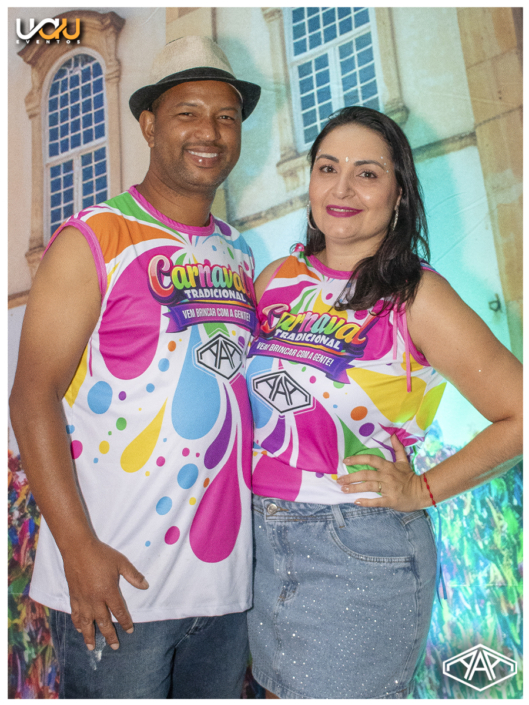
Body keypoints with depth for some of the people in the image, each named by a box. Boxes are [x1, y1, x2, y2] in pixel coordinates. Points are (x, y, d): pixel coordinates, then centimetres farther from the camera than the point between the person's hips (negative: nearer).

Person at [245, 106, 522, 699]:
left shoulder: (415, 295, -12)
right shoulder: (279, 278, 2)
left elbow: (517, 416, -12)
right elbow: (241, 382, 17)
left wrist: (422, 490, -11)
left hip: (360, 549, -5)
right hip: (262, 539, 5)